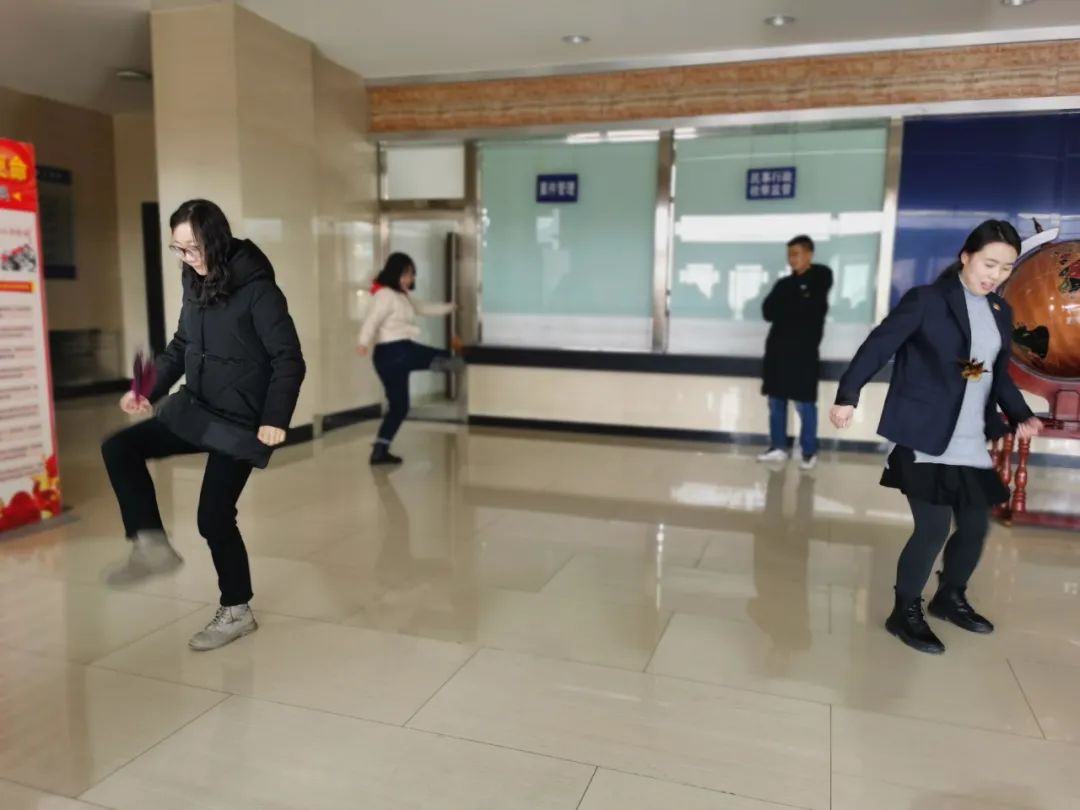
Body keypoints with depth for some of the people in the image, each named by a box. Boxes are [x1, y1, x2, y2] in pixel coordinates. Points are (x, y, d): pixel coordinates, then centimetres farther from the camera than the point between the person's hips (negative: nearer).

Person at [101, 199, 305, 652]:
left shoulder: (256, 289, -18)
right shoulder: (197, 285, 5)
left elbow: (289, 360, -18)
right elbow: (180, 348, 15)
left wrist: (276, 419, -25)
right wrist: (150, 392, 1)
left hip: (239, 422, -8)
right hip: (194, 409, 8)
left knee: (214, 516, -2)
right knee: (119, 449, 0)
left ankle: (236, 612, 18)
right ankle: (152, 546, 9)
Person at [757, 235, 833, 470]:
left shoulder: (820, 279, 0)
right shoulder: (785, 283, 15)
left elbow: (810, 310, -14)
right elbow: (768, 311, 2)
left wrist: (783, 307, -2)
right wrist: (794, 307, -10)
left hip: (803, 352, -6)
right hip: (778, 349, 6)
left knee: (805, 404, -3)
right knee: (776, 401, 9)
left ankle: (809, 453, 7)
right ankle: (778, 447, 18)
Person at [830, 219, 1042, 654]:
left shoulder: (1001, 311, 12)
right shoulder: (927, 300, -8)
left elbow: (1000, 374, 18)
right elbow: (878, 346, -15)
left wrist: (1021, 415, 1)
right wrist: (848, 396, -26)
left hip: (972, 443, 7)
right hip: (926, 439, -7)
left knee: (975, 526, 14)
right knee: (933, 528, -6)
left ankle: (950, 598, 37)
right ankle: (905, 612, 13)